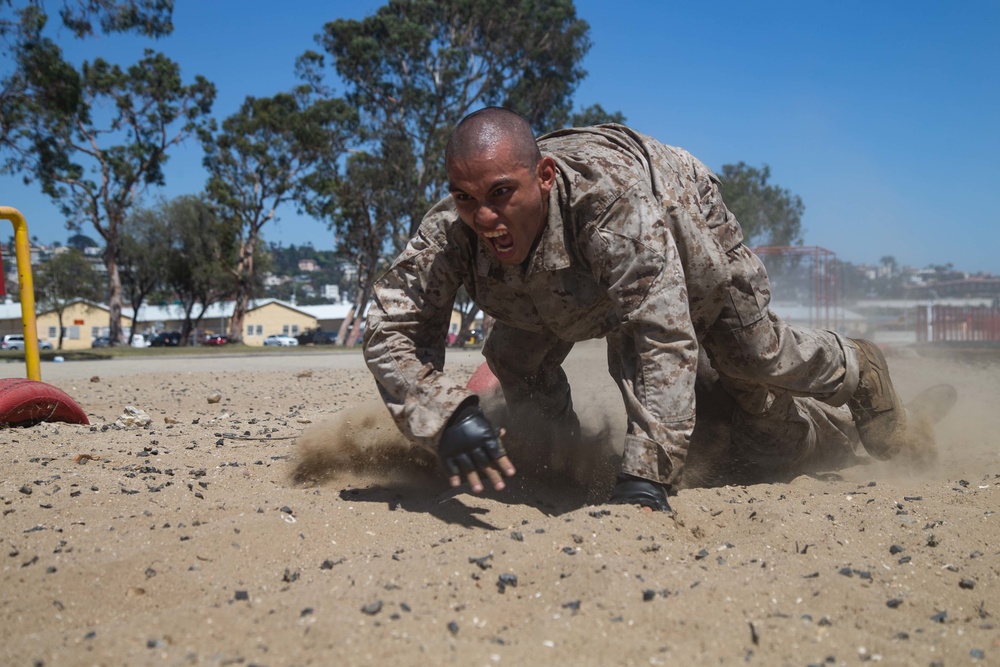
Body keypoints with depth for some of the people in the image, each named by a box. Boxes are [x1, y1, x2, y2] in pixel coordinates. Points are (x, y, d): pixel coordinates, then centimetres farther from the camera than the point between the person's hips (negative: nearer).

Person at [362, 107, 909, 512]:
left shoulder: (607, 193, -49)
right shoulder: (449, 232, -36)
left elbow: (662, 335, -52)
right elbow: (390, 332, -36)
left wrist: (646, 479, -57)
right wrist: (446, 415, -55)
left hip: (688, 225, -3)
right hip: (578, 285, 4)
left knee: (759, 360, 3)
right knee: (513, 359, -10)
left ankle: (856, 369, 39)